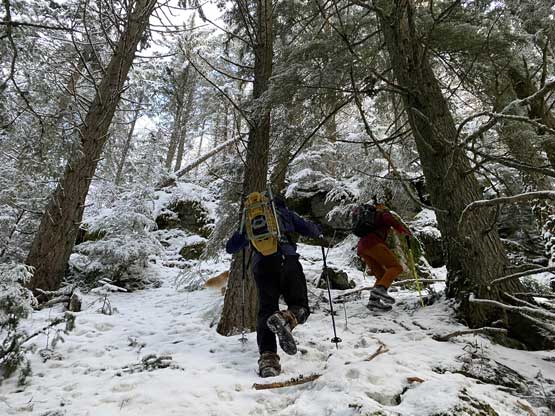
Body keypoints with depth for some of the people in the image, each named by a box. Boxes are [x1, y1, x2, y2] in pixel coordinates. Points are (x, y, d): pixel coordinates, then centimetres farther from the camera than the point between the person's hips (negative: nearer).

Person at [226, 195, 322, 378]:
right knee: (300, 307, 2)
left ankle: (267, 357, -14)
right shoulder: (284, 213, 22)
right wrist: (318, 231, 36)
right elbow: (307, 228, 13)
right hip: (287, 260, -2)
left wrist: (244, 236, 49)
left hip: (261, 264, 2)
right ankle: (286, 319, -32)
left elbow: (230, 247, 28)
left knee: (266, 310, 3)